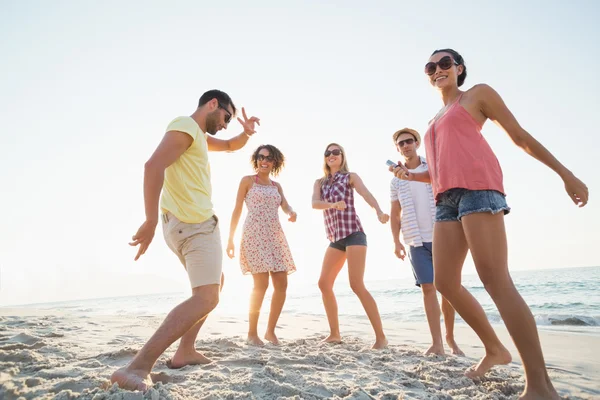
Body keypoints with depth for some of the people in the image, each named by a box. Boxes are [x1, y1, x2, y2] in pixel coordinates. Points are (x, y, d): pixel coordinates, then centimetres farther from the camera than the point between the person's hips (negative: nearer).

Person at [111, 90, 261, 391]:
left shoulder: (199, 135, 21)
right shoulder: (185, 126, -10)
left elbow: (230, 146, 35)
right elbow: (154, 165, -24)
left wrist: (246, 133, 12)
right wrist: (151, 221, -30)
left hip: (192, 224, 11)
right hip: (194, 225, -11)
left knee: (213, 285, 24)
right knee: (205, 298, -20)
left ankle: (185, 352, 22)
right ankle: (137, 367, -25)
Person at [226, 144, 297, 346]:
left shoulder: (277, 186, 18)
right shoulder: (247, 180, 5)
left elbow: (286, 206, 5)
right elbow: (237, 210, 2)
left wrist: (292, 213, -20)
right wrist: (230, 239, -2)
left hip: (275, 236, 5)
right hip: (254, 235, -5)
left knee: (281, 285, 0)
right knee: (261, 285, -12)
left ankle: (270, 331, 16)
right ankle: (252, 332, 5)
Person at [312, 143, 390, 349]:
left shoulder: (351, 177, 5)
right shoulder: (319, 183, 16)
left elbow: (366, 194, -13)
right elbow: (315, 204, -3)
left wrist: (379, 212, -34)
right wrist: (333, 204, -26)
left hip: (353, 233, -6)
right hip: (335, 238, 6)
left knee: (357, 285, -14)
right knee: (324, 283, 2)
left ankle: (381, 336, -7)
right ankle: (335, 333, 14)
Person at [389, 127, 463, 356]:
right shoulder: (396, 181, 11)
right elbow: (395, 214, 13)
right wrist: (396, 242, 3)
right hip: (417, 242, 1)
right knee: (428, 288, -4)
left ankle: (450, 337, 20)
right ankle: (437, 343, 0)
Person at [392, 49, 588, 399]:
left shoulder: (478, 93, 14)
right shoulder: (436, 121, 31)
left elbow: (521, 136, 9)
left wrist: (566, 174, 5)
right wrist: (410, 175, 15)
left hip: (478, 188, -7)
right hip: (447, 199, 7)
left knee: (495, 280, -18)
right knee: (445, 282, 2)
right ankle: (495, 349, 19)